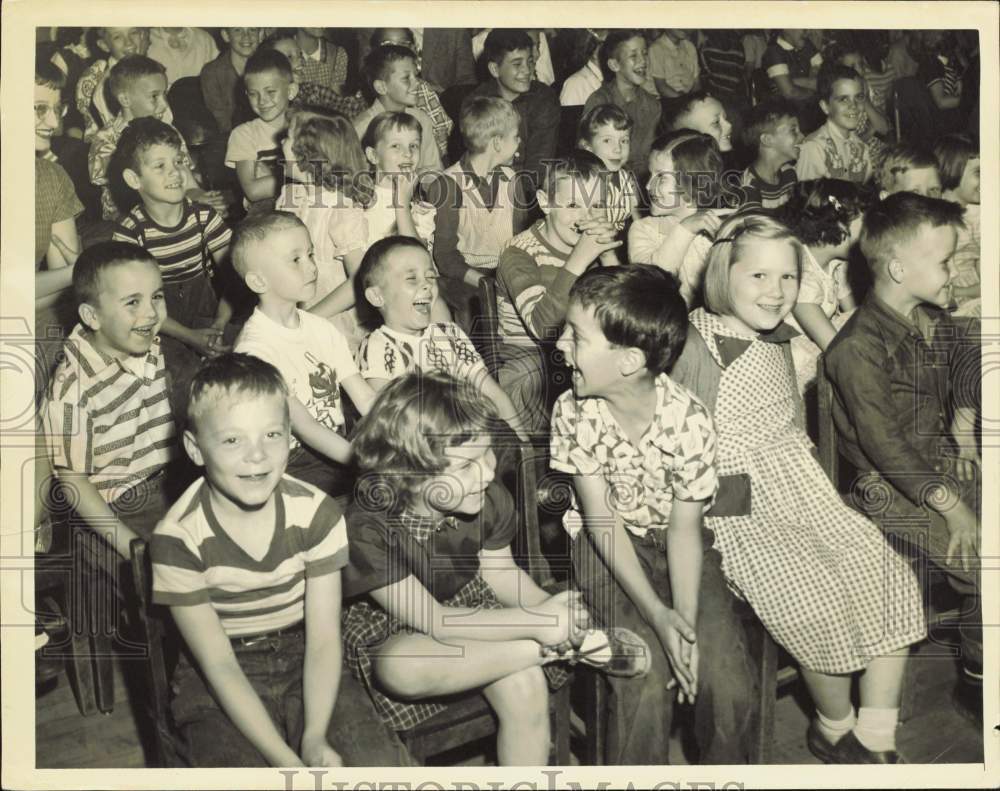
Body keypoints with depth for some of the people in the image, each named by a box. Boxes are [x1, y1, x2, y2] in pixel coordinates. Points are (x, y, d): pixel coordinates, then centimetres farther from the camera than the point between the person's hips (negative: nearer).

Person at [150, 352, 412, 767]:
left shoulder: (317, 514, -12)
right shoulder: (177, 539, -19)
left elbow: (323, 640, -11)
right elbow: (220, 665, -17)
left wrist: (315, 737, -25)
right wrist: (285, 759, -24)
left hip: (302, 660, 2)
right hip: (215, 685, -1)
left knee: (379, 761, -19)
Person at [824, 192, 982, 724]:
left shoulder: (933, 321, 5)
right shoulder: (860, 347, -21)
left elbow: (968, 358, 28)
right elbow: (885, 445, -22)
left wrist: (964, 423, 14)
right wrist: (952, 506, -20)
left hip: (943, 465, 8)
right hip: (893, 490, -8)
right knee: (982, 569, -18)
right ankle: (979, 684, 5)